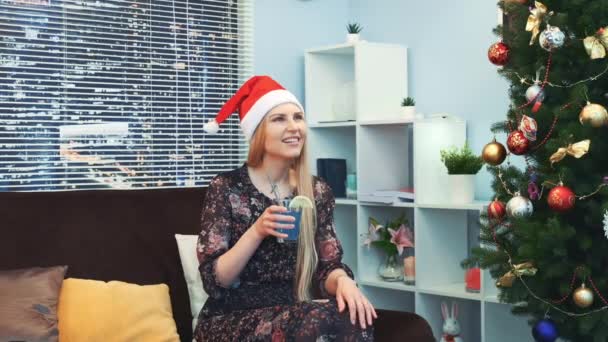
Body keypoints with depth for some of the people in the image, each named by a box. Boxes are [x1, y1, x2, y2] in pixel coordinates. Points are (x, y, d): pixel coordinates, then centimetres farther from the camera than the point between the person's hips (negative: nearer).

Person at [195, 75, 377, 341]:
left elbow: (327, 266, 1)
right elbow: (214, 281, -11)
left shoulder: (317, 191, 5)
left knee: (352, 319, -29)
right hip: (233, 319, -4)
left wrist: (343, 280, -22)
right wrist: (257, 231, -25)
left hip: (293, 313, 4)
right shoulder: (225, 187, -7)